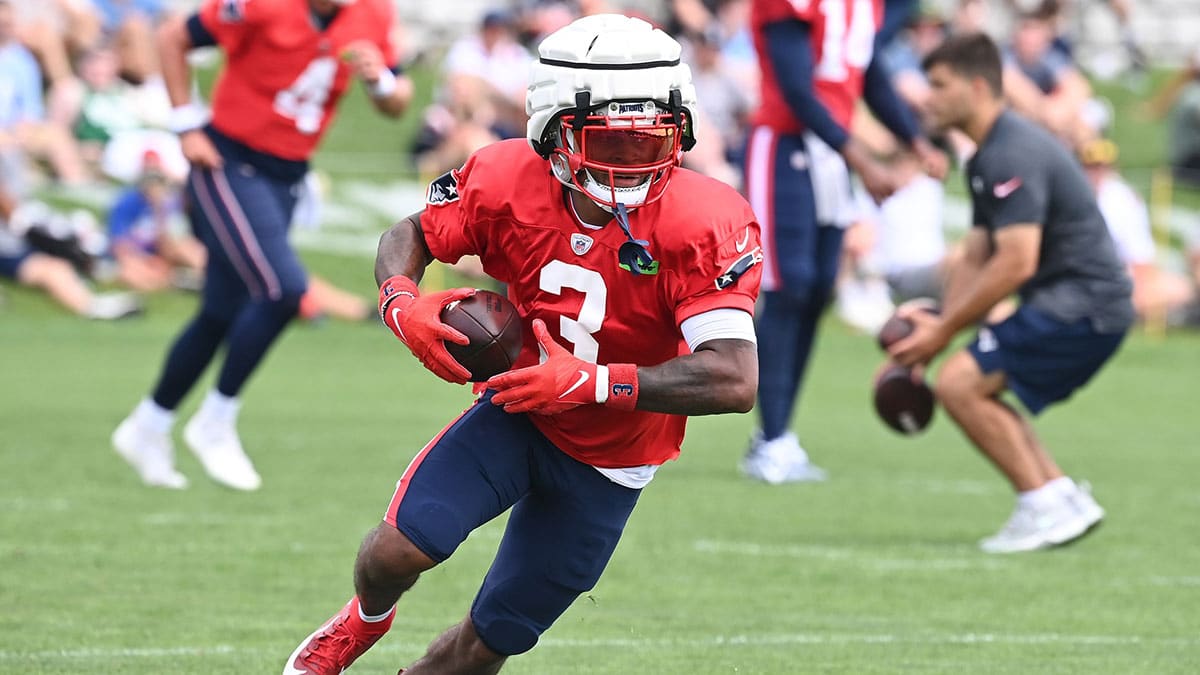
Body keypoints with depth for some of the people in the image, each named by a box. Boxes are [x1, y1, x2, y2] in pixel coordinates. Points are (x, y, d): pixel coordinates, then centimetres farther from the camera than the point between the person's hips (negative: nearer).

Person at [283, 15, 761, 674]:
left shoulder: (704, 224, -29)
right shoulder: (508, 182, -20)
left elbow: (734, 381, -36)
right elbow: (408, 235, 0)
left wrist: (591, 382, -41)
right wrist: (401, 303, -23)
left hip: (606, 464, -1)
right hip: (518, 413, 1)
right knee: (401, 547, -21)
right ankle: (363, 621, 16)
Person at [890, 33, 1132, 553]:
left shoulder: (1013, 155, -17)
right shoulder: (987, 159, 17)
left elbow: (1016, 262, -23)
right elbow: (975, 259, 20)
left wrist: (946, 329, -16)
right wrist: (934, 326, 8)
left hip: (1081, 305, -11)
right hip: (1072, 302, 11)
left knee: (959, 384, -15)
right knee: (970, 388, 16)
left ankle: (1045, 507, -11)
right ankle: (1065, 498, 15)